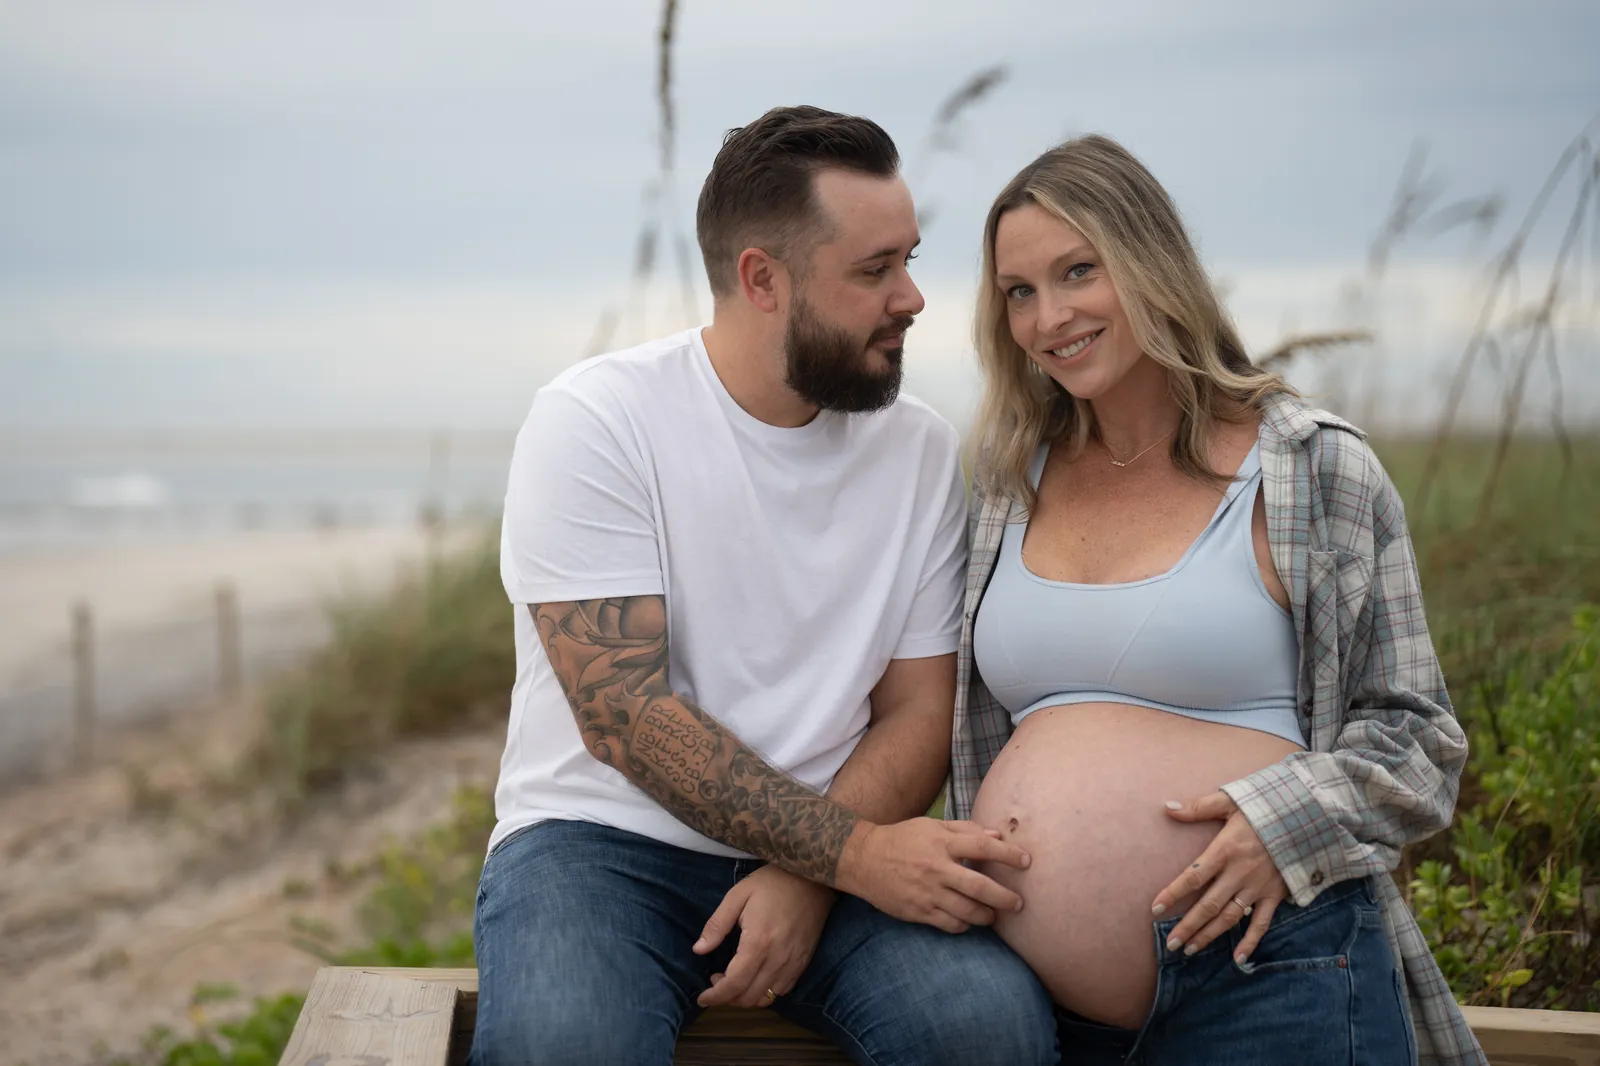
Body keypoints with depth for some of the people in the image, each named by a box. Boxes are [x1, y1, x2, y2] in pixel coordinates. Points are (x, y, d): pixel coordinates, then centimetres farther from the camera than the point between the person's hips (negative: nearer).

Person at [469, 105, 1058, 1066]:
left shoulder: (923, 449, 3)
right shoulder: (596, 420, -9)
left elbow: (919, 713, 3)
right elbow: (624, 714, -16)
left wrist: (808, 877, -15)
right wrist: (853, 852, -22)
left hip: (831, 854, 3)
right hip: (605, 840, -3)